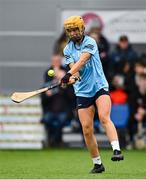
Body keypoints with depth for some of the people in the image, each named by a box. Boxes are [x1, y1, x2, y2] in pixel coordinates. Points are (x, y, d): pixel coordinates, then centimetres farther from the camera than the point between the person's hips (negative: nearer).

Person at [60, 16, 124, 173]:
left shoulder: (90, 42, -6)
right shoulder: (68, 49, 9)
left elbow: (82, 60, -22)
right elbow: (73, 67, -6)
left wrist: (69, 74, -38)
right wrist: (73, 77, -30)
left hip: (99, 87, -4)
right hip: (82, 92, 4)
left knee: (104, 117, -27)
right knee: (87, 130, -1)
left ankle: (117, 151, -36)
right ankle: (97, 164, 11)